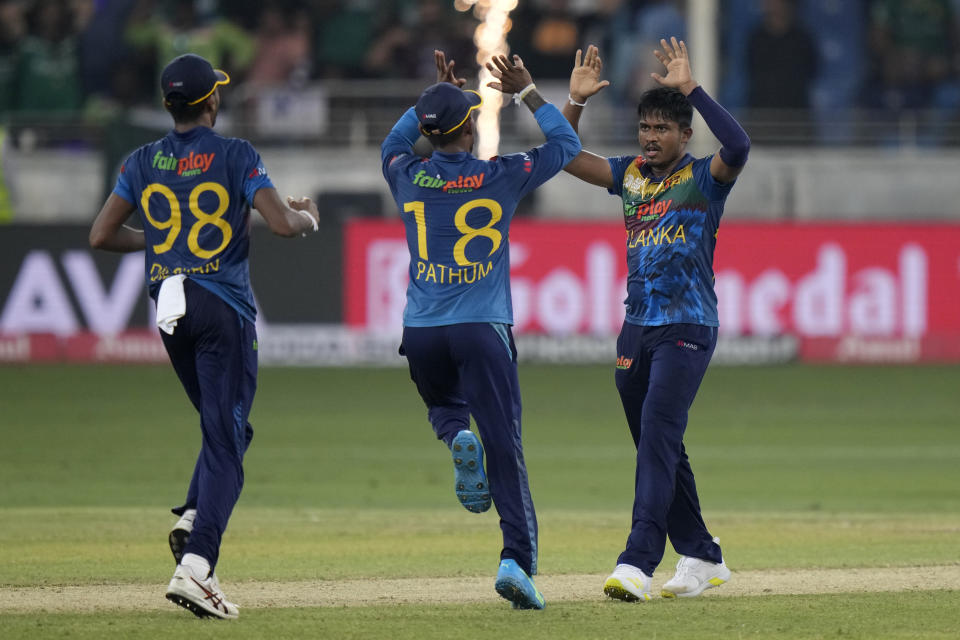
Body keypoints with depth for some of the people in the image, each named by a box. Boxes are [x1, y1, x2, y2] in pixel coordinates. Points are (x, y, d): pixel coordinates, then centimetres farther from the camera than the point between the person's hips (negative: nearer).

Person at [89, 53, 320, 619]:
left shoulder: (144, 162, 7)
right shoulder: (236, 156, -6)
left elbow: (101, 235, 6)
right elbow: (282, 223, -14)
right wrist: (309, 217, 9)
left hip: (170, 312, 5)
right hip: (224, 307, -5)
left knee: (225, 428, 23)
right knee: (226, 438, -7)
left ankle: (194, 518, 1)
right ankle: (196, 562, -21)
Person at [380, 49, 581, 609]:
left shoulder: (409, 178, 2)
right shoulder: (501, 177, -4)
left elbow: (394, 142, 28)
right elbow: (567, 145, 10)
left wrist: (436, 96, 29)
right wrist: (528, 93, 15)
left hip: (422, 333, 2)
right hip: (484, 331, -2)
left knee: (442, 404, 32)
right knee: (505, 447, -2)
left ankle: (457, 438, -5)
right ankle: (518, 560, -15)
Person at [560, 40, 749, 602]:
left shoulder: (704, 177, -4)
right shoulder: (630, 174, 13)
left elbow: (738, 146, -25)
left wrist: (691, 89, -26)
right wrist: (576, 101, -4)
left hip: (688, 328, -7)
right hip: (637, 328, 7)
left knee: (658, 434, -19)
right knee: (657, 448, 10)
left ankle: (639, 562, -28)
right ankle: (702, 558, 21)